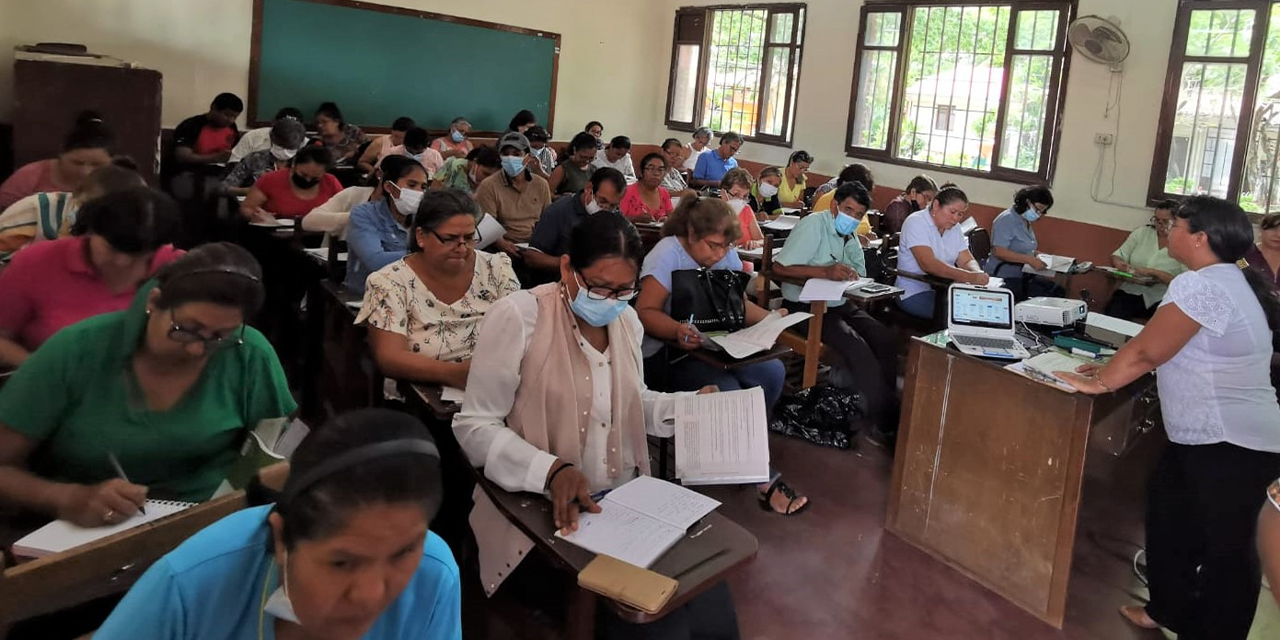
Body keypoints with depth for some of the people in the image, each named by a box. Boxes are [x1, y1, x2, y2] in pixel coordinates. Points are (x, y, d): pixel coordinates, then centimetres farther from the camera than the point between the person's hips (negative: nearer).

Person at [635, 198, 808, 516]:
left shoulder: (727, 255, 7)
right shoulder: (667, 254, -14)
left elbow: (739, 304, 10)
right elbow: (645, 312, -19)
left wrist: (771, 318, -11)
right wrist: (678, 331, -38)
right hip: (666, 351, -7)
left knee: (772, 373, -18)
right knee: (728, 393, -29)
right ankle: (766, 483, -18)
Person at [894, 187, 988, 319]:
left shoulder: (954, 227, 13)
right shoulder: (916, 223, -12)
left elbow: (967, 261, 10)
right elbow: (928, 264, -24)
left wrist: (978, 273, -16)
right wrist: (970, 277, -32)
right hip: (914, 293, -7)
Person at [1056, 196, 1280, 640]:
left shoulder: (1200, 285, -21)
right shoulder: (1232, 280, 12)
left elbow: (1148, 350, -19)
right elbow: (1167, 349, 18)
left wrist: (1099, 382, -6)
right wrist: (1116, 369, 13)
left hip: (1230, 445, -11)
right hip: (1209, 436, 11)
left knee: (1225, 550, 2)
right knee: (1169, 514, 22)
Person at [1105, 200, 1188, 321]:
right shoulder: (1142, 232, 12)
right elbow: (1117, 256, 15)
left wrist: (1153, 272, -20)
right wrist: (1119, 263, -10)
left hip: (1161, 298, -2)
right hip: (1131, 291, 2)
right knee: (1112, 315, -29)